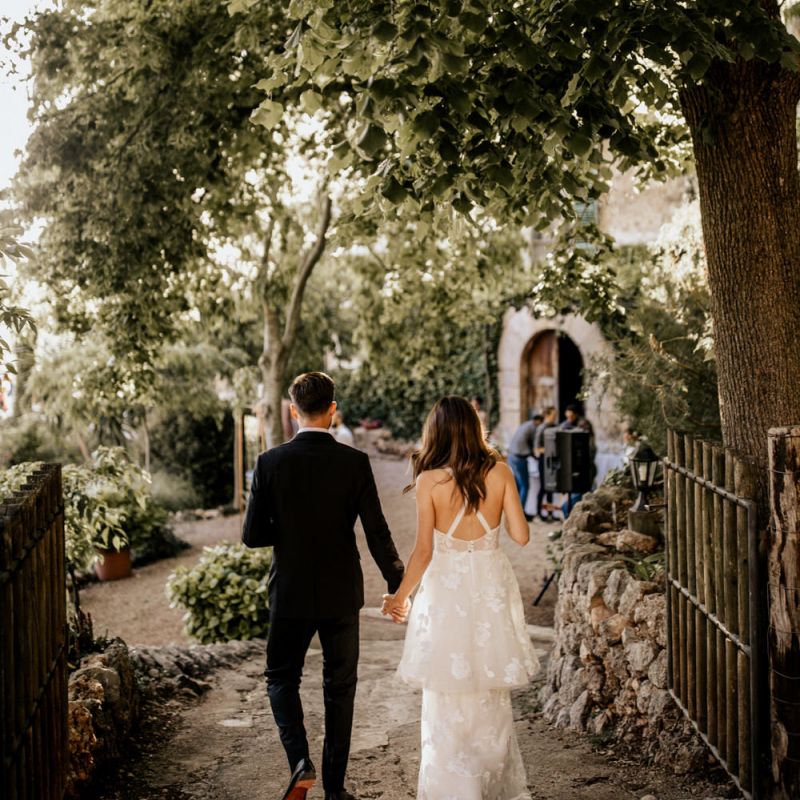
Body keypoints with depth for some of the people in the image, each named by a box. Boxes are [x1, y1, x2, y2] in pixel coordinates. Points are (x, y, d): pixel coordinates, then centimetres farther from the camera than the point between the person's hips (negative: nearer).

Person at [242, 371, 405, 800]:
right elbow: (377, 532, -10)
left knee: (281, 677, 19)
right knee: (339, 688, 13)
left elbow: (252, 534, -8)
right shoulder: (354, 462, -10)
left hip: (290, 592, 0)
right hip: (341, 592, 0)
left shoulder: (270, 463, -9)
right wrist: (398, 585, 1)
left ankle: (299, 758, -2)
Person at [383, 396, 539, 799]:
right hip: (492, 588, 3)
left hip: (447, 589, -3)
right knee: (492, 698, 18)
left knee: (448, 702, 9)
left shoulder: (429, 481, -11)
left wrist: (399, 597, 4)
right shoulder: (499, 472, -5)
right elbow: (521, 535, -4)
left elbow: (423, 552, -10)